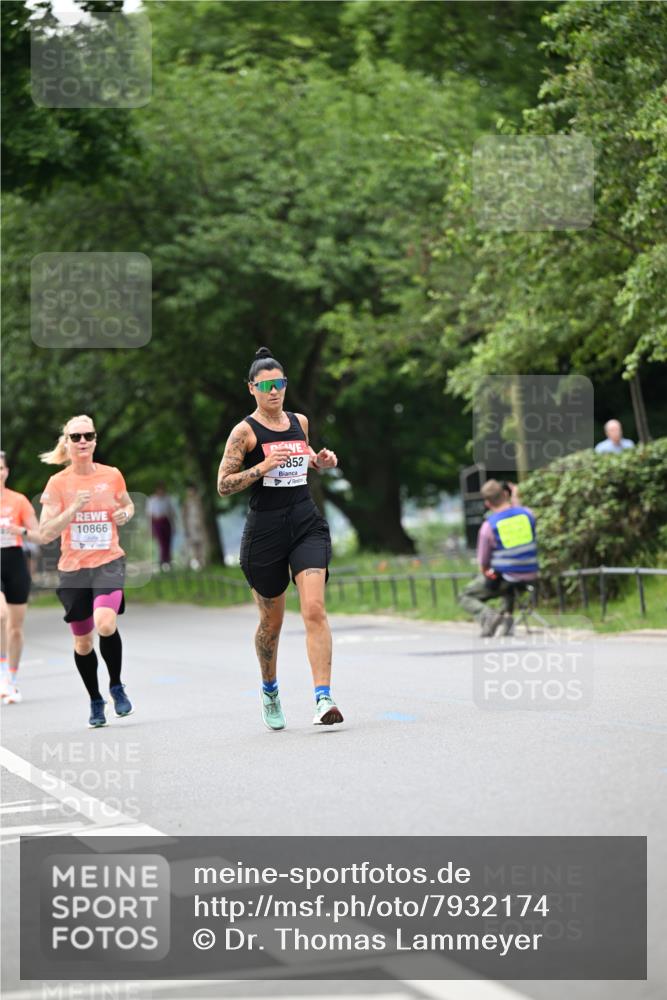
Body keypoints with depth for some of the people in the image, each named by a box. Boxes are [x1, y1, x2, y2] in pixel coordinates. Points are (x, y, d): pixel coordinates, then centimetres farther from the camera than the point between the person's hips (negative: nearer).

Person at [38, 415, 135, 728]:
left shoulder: (112, 476, 0)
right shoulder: (58, 483, -5)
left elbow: (128, 505, 21)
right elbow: (46, 533, -10)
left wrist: (126, 513, -3)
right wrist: (74, 508, -22)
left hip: (108, 562, -1)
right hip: (72, 569, 1)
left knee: (105, 623, -26)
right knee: (82, 640, 8)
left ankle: (116, 686, -3)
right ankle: (95, 702, 30)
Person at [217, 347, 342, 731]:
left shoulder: (299, 421, 10)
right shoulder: (245, 432, -5)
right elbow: (223, 485, -9)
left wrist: (320, 460, 9)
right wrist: (263, 467, -20)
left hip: (307, 523, 3)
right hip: (266, 529, -3)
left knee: (315, 609, -16)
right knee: (271, 622, 9)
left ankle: (324, 698, -23)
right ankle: (270, 690, 36)